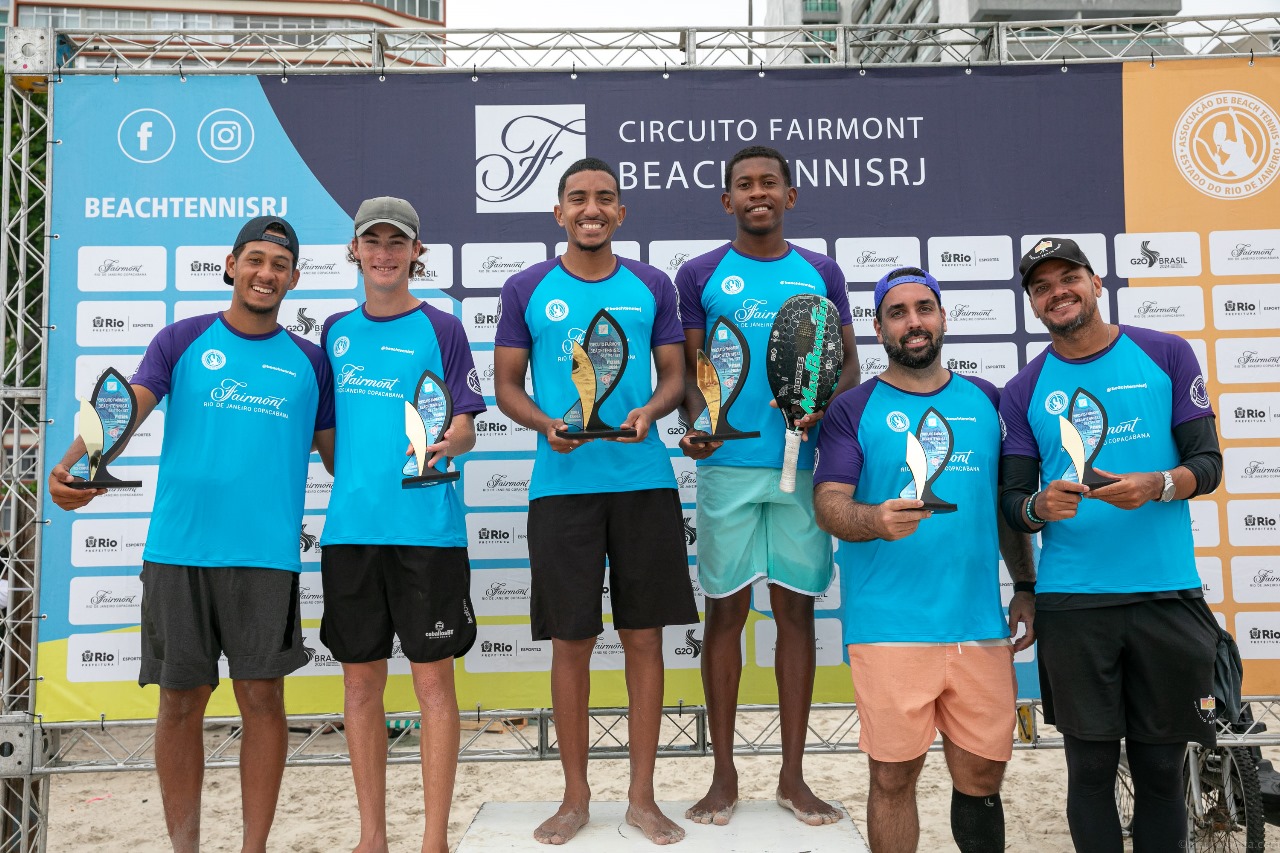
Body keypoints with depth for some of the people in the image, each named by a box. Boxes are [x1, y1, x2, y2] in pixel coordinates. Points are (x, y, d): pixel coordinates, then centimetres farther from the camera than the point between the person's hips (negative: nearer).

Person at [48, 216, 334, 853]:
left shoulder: (309, 361, 11)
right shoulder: (182, 341, 7)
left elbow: (334, 451, 15)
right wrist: (72, 466, -24)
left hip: (267, 555, 0)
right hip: (177, 552, 0)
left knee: (262, 699, 4)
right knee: (181, 701, 8)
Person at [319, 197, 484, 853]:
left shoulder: (440, 328, 1)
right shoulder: (336, 331, 12)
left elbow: (465, 429, -3)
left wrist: (447, 443, -23)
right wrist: (348, 482, 10)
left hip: (427, 526, -3)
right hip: (350, 527, 4)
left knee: (433, 679, 2)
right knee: (360, 681, 9)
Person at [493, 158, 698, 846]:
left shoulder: (651, 286, 9)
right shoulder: (527, 289, 6)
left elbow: (674, 374, 10)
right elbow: (506, 385, 7)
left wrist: (650, 410, -11)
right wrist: (547, 424, -13)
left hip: (644, 481, 1)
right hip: (562, 484, -1)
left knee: (644, 635, 5)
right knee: (570, 640, 4)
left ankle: (642, 796, 19)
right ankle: (576, 796, 22)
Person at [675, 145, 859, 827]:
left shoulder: (820, 273, 11)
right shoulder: (700, 275, 6)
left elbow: (848, 363, 11)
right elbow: (688, 368, 4)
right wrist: (695, 425, -16)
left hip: (802, 464, 2)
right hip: (727, 465, -1)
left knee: (796, 611, 6)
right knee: (726, 612, 3)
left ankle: (792, 777, 18)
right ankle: (723, 775, 17)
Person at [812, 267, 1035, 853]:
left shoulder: (986, 400, 13)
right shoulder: (853, 409, 2)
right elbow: (828, 505, -7)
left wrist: (1026, 588, 14)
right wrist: (877, 520, -27)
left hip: (981, 625, 3)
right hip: (888, 628, -3)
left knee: (982, 775, 10)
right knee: (894, 776, 4)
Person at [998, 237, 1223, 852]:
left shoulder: (1166, 354, 5)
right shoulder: (1023, 391, 7)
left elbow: (1208, 463, 3)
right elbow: (1010, 499, 6)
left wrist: (1157, 485, -18)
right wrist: (1039, 506, -16)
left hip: (1166, 594, 0)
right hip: (1070, 602, 0)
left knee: (1160, 768, 9)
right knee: (1091, 768, 7)